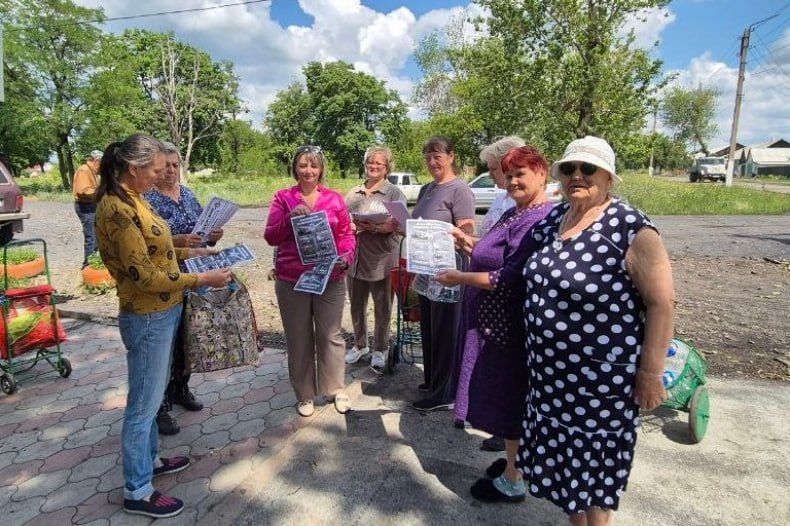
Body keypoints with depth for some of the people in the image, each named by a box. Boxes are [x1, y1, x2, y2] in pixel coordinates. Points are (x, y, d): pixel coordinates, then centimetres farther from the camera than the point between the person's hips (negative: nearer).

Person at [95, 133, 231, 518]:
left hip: (162, 312, 9)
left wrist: (186, 252, 9)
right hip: (147, 317, -9)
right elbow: (143, 275, -23)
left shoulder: (132, 199, 7)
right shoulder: (117, 208, -22)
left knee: (152, 395, 23)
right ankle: (137, 492, 22)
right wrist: (202, 279, -20)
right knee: (144, 404, 5)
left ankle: (149, 459, 43)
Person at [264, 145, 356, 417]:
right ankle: (305, 395, 27)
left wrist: (346, 256, -11)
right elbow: (271, 237, -2)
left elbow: (347, 234, 8)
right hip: (291, 280, 0)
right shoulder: (283, 197, 2)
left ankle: (337, 389, 27)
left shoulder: (335, 198, 5)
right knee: (299, 339, 11)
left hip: (330, 278, 0)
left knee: (330, 335, 10)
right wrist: (290, 217, -19)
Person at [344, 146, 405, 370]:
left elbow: (399, 224, -12)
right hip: (355, 257, 4)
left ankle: (380, 349, 25)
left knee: (382, 307, 7)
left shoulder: (394, 193, 0)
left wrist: (375, 227, -26)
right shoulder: (353, 193, 13)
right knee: (356, 305, 15)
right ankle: (359, 345, 34)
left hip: (382, 259, -4)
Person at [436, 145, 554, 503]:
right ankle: (517, 458, 42)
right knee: (507, 395, 22)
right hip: (499, 321, 10)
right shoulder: (515, 213, 10)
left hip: (511, 326, -10)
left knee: (509, 397, 6)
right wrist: (469, 244, 10)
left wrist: (458, 278, -19)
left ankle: (513, 482, 26)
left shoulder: (542, 220, -22)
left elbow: (511, 279, -26)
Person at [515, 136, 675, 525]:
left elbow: (662, 303, -16)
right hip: (550, 370, 7)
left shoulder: (630, 229, -17)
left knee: (593, 462, 13)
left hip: (602, 376, -6)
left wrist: (650, 372, -15)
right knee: (563, 453, 21)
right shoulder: (552, 220, 3)